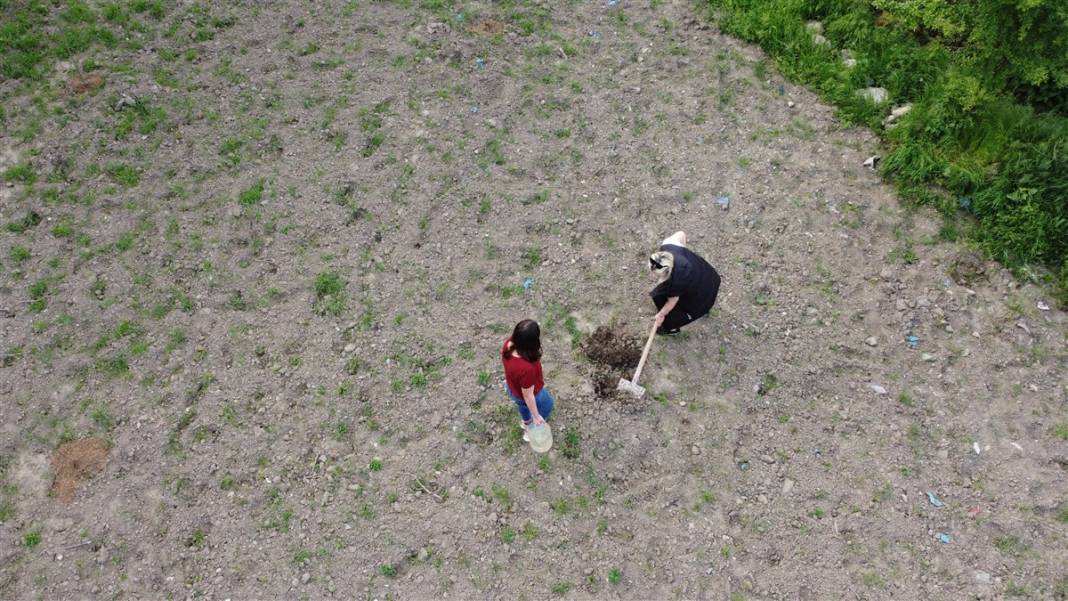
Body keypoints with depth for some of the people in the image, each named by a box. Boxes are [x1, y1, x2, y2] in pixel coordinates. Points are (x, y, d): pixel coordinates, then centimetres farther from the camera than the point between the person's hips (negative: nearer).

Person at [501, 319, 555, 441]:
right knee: (547, 405, 30)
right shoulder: (526, 368, -48)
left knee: (522, 404, 39)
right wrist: (536, 416, -15)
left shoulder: (509, 344, -30)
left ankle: (525, 422, 72)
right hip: (532, 394, -6)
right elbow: (528, 396, -31)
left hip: (513, 386, 6)